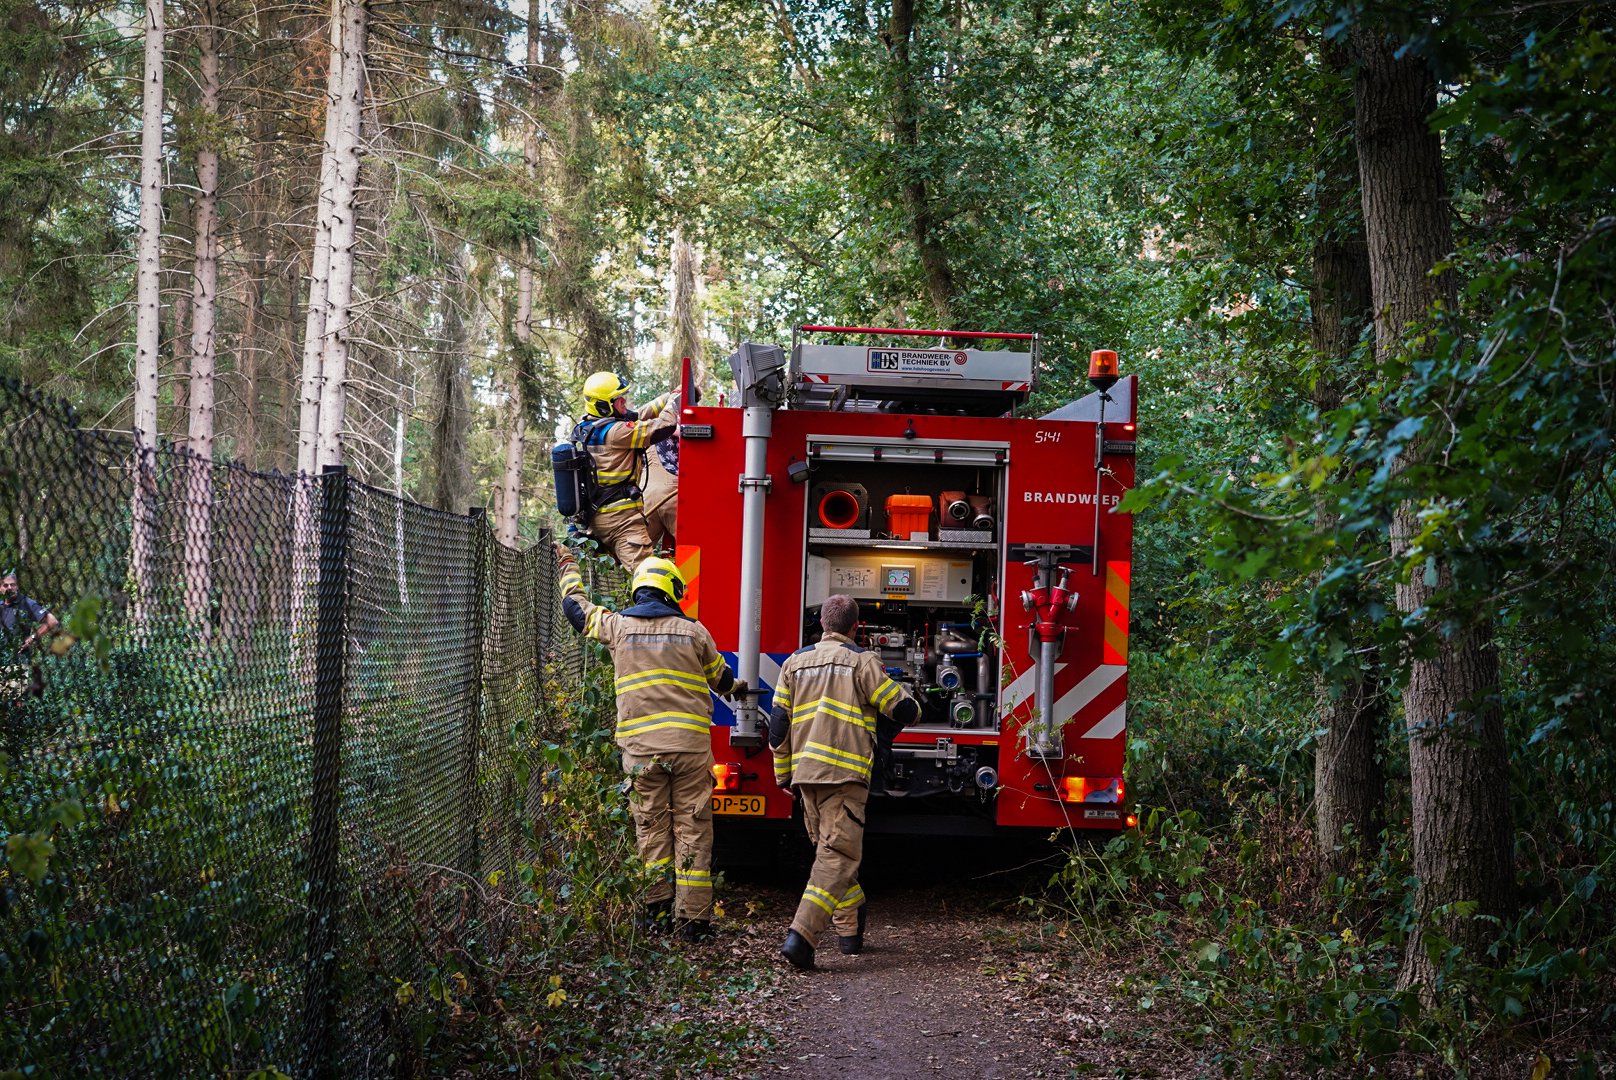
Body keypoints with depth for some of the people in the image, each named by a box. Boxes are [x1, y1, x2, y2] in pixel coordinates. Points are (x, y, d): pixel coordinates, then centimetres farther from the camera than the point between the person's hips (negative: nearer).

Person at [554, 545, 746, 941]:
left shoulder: (619, 626, 4)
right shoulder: (694, 631, 4)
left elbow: (575, 606, 22)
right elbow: (719, 676, 21)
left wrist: (568, 569, 41)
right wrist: (737, 687, 45)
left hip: (641, 746, 1)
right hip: (690, 745, -1)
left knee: (651, 828, 9)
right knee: (692, 830, 2)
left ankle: (656, 911, 10)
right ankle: (693, 919, 2)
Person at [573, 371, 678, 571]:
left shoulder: (584, 428, 10)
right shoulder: (616, 432, -16)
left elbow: (638, 415, 17)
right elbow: (663, 427, -14)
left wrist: (673, 395, 17)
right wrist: (675, 401, 6)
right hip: (621, 517, -9)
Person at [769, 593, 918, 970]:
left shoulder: (796, 662, 12)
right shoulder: (861, 661, -3)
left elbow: (778, 725, 10)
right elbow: (905, 711, -3)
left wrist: (784, 776, 19)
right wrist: (904, 699, 21)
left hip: (805, 772, 6)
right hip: (845, 774, -6)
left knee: (829, 851, 19)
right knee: (838, 855, -8)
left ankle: (850, 931, 27)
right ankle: (800, 936, -22)